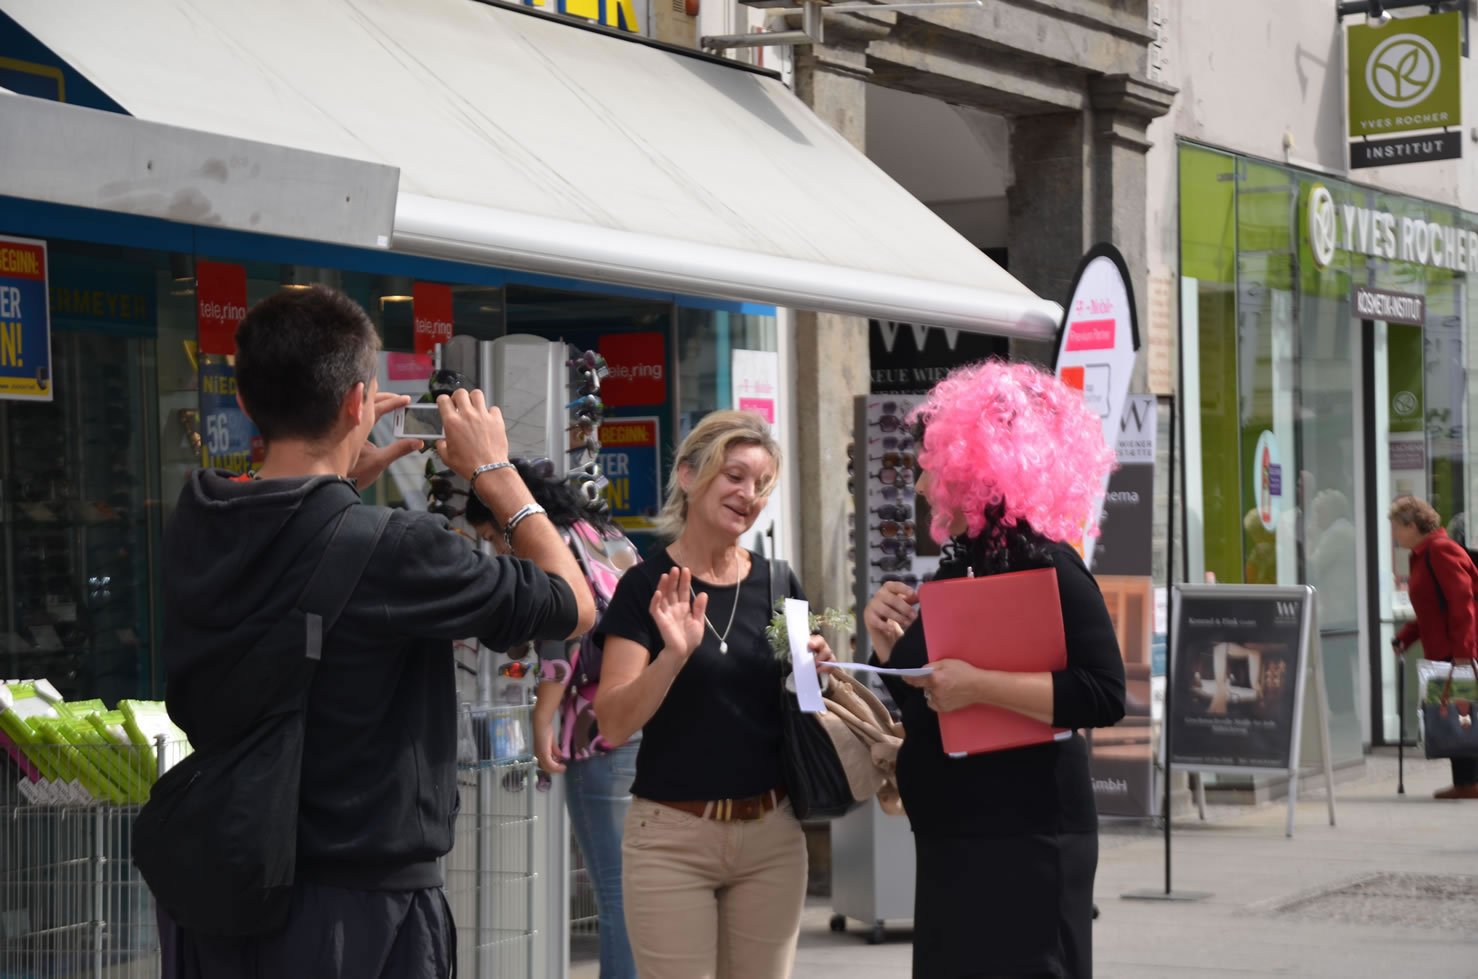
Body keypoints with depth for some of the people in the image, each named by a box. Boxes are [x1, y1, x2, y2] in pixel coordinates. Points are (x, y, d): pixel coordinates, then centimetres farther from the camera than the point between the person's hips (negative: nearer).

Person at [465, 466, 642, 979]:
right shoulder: (613, 538, 20)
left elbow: (565, 633, -15)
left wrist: (542, 721, -11)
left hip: (603, 734, -8)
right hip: (655, 727, 8)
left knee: (618, 896, -7)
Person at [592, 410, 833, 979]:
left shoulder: (778, 586, 8)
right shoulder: (647, 587, -4)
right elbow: (614, 724, -11)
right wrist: (674, 655, -25)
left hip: (771, 834, 4)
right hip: (672, 838, -4)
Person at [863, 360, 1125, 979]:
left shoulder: (1044, 567, -12)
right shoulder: (959, 565, 14)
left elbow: (1104, 696, -21)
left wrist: (978, 685, -26)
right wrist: (888, 641, 5)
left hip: (1022, 843, -9)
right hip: (952, 841, 9)